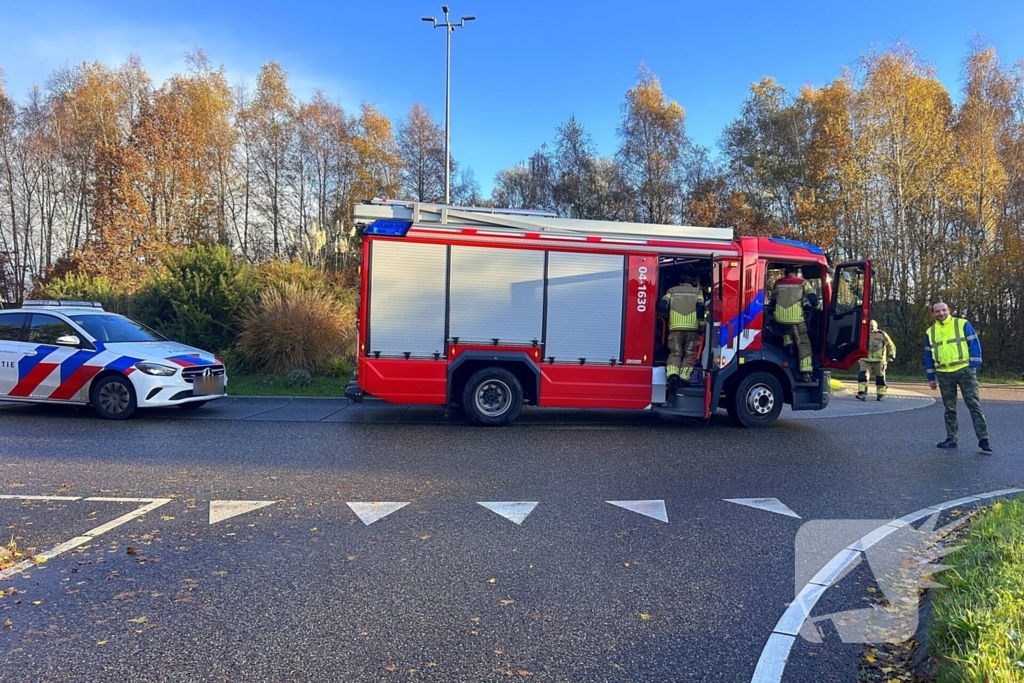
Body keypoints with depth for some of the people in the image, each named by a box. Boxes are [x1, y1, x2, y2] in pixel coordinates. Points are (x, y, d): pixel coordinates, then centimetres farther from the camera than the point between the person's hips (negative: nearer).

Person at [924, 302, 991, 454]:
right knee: (949, 408, 9)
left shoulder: (962, 324, -1)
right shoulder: (930, 332, 10)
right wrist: (931, 377, 12)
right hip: (943, 374, 4)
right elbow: (928, 356, 15)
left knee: (974, 405, -5)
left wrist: (973, 366, -10)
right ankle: (951, 439, 15)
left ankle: (983, 439, -2)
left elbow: (974, 345, -3)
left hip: (964, 370, -4)